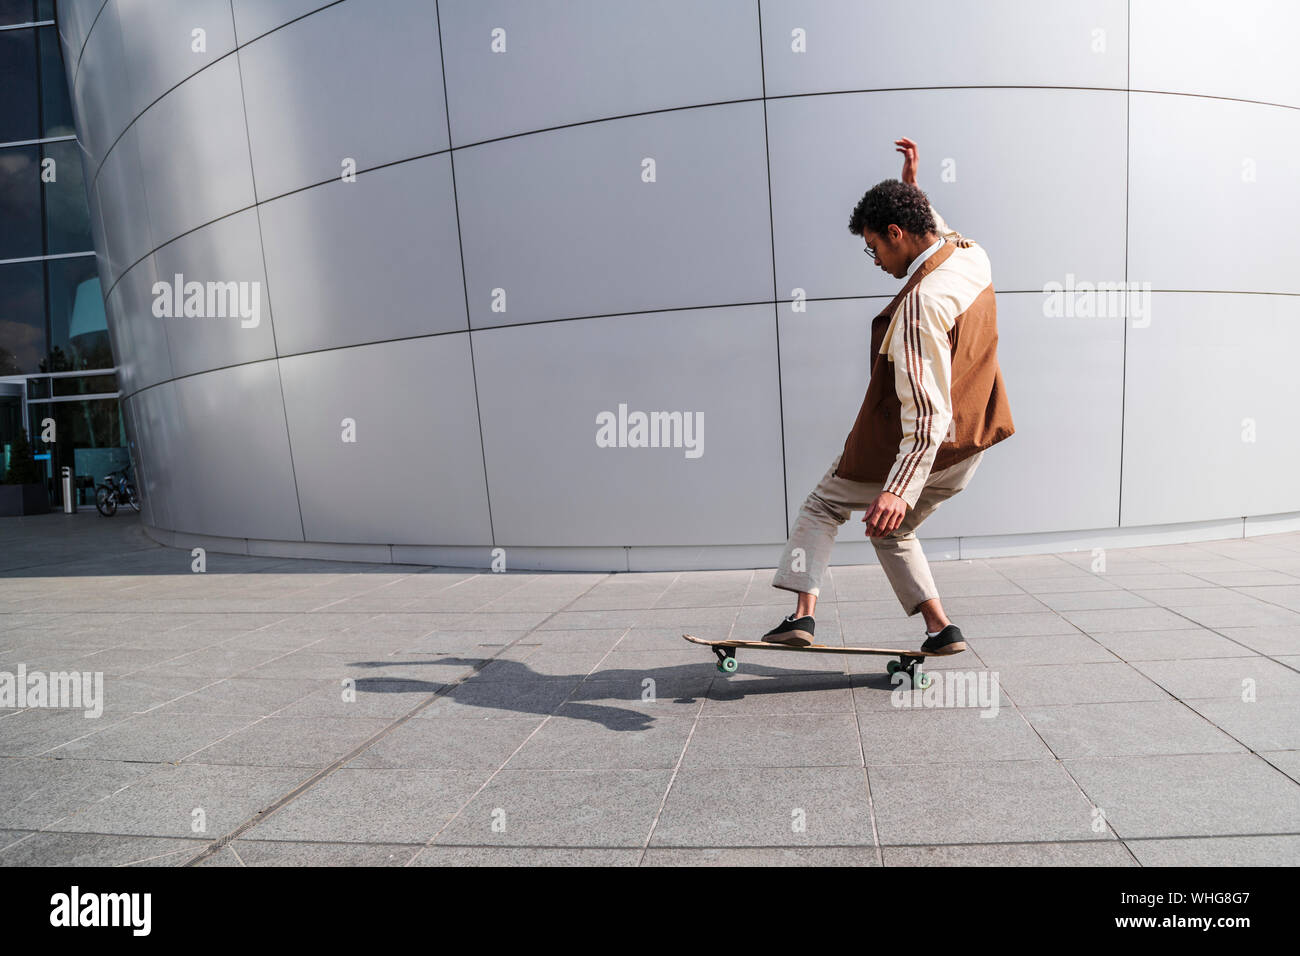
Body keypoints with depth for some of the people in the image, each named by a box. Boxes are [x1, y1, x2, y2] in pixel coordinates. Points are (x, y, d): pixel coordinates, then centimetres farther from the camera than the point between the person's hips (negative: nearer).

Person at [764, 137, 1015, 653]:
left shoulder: (919, 305, -28)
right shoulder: (973, 255, -2)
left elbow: (926, 415, -32)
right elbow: (942, 233, 28)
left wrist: (897, 489, -36)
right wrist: (912, 186, 26)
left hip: (910, 448, -8)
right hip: (965, 449, 8)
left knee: (824, 505, 12)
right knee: (892, 530, 24)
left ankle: (803, 612, 4)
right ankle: (940, 627, 16)